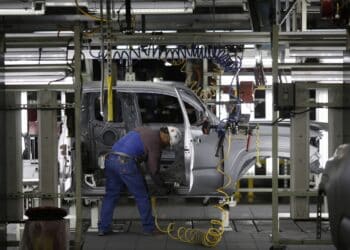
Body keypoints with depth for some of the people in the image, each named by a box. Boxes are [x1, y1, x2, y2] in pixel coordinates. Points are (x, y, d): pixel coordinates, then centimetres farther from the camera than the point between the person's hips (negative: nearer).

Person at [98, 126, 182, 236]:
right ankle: (149, 228, 14)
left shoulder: (145, 131, 23)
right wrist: (162, 186, 15)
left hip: (110, 159, 8)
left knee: (111, 195, 16)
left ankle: (103, 228, 13)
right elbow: (153, 170, 1)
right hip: (125, 162, -8)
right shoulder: (155, 142, -1)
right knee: (142, 196, 7)